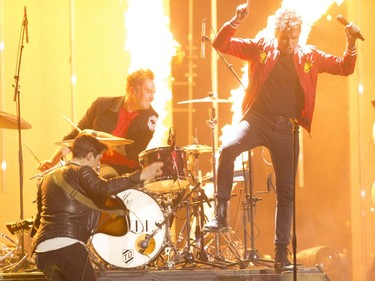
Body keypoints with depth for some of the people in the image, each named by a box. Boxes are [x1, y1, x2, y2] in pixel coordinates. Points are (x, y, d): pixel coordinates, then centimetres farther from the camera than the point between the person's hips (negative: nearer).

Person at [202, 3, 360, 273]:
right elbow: (221, 44, 0)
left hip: (287, 127, 2)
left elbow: (344, 68, 7)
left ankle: (282, 252, 11)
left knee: (287, 191, 3)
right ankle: (220, 215, -23)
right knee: (227, 150, -31)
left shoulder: (310, 56, 7)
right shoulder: (261, 47, 3)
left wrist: (351, 43, -10)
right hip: (257, 119, -2)